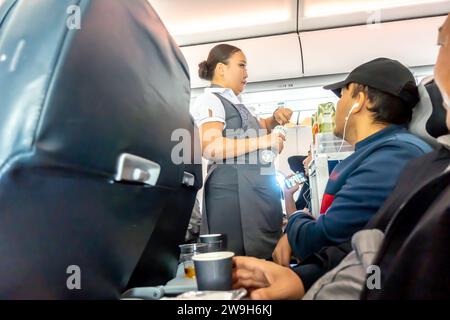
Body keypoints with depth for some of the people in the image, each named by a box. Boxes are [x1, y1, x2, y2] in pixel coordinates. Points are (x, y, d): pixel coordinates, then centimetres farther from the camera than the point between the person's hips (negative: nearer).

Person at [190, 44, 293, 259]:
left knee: (264, 258, 10)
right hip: (233, 190, -9)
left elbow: (256, 128, 40)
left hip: (258, 190, 9)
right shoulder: (209, 100, -5)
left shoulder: (236, 104, 23)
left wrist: (275, 119, 18)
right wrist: (263, 141, -16)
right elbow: (211, 147, -20)